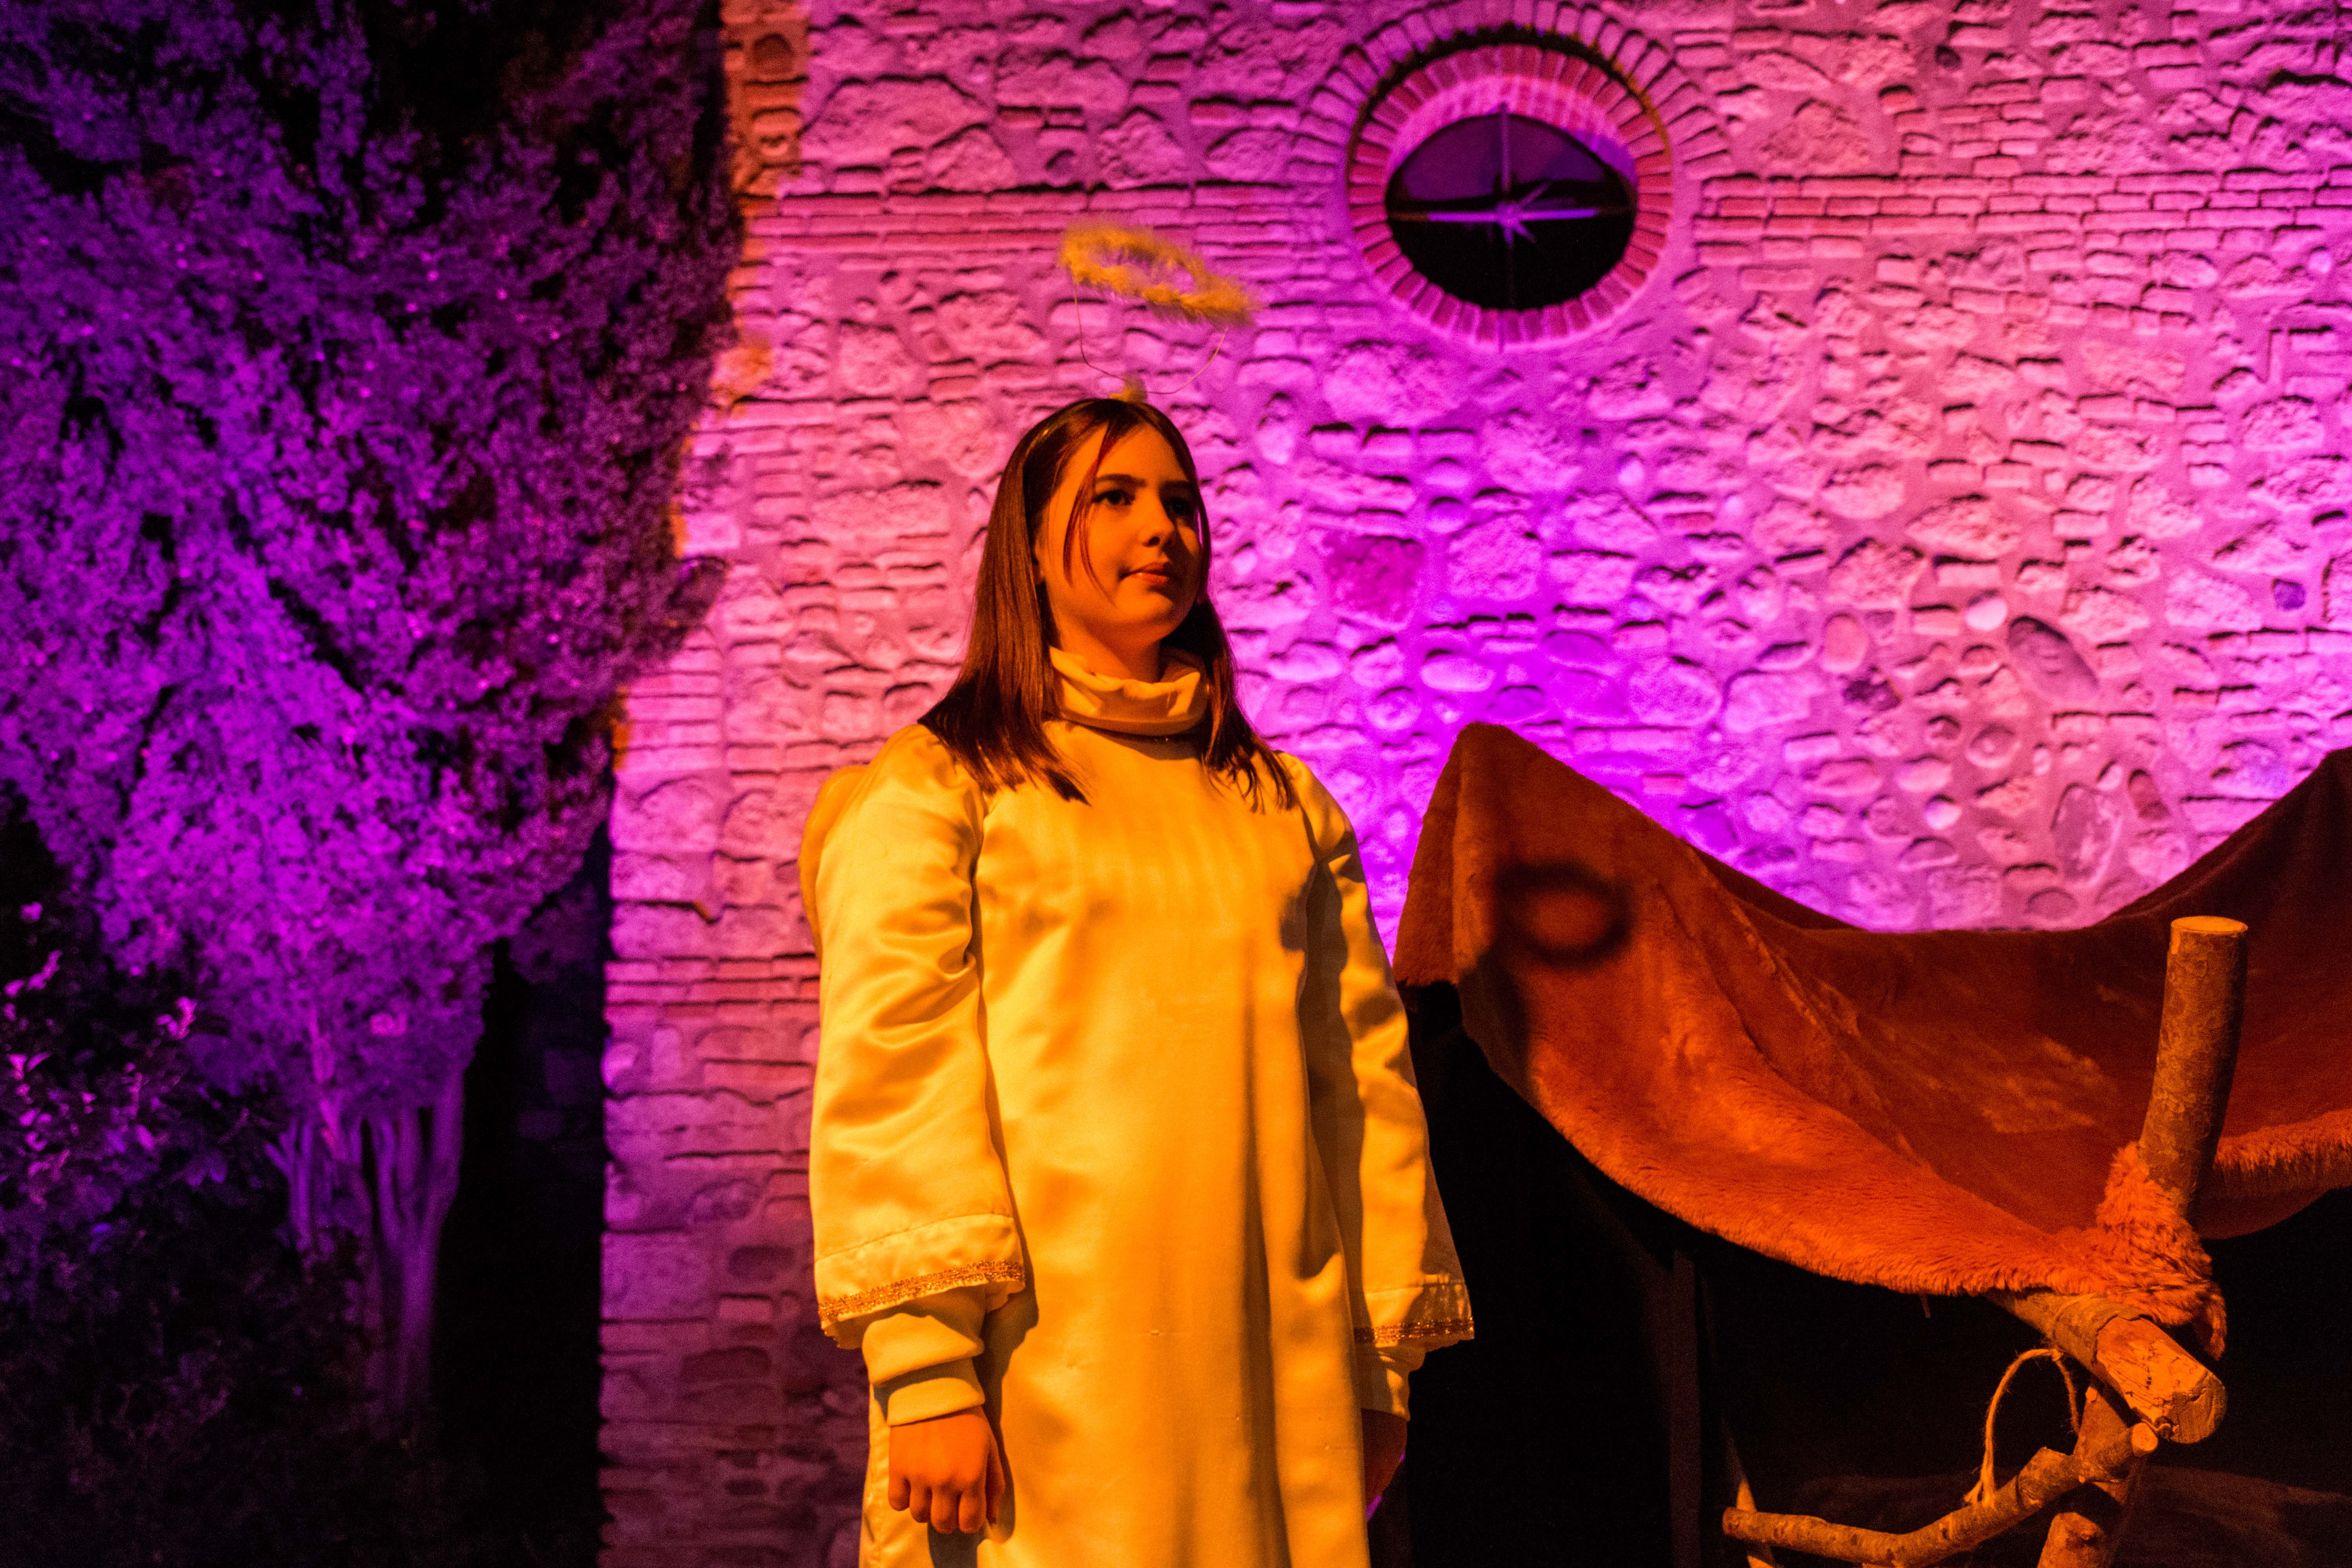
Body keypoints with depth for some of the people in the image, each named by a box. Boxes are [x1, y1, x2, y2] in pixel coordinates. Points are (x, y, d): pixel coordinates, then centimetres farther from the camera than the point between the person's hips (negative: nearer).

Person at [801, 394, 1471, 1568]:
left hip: (1273, 1369, 4)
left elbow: (1364, 1082, 12)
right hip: (1043, 1373, -4)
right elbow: (887, 1076, -6)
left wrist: (1383, 1364, 8)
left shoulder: (1287, 808, 16)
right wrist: (925, 1371, -15)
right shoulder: (932, 787, 2)